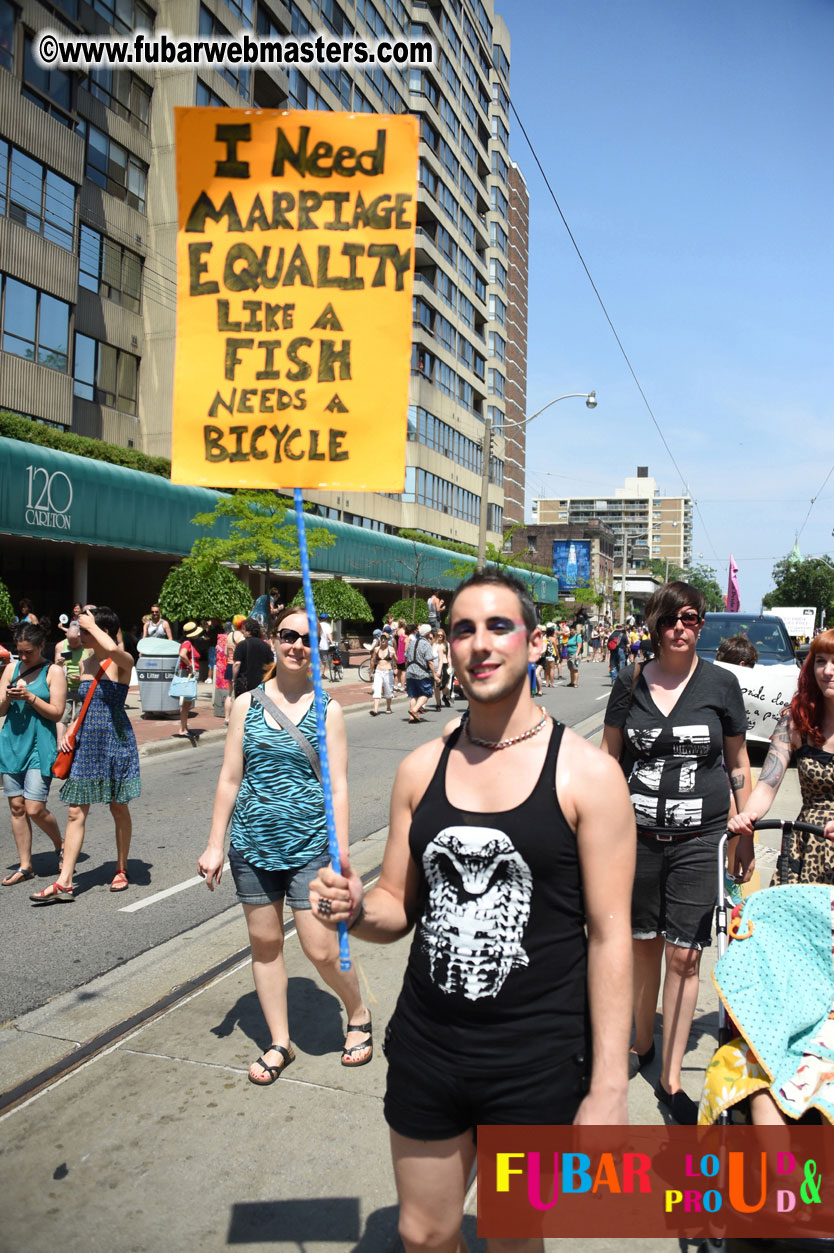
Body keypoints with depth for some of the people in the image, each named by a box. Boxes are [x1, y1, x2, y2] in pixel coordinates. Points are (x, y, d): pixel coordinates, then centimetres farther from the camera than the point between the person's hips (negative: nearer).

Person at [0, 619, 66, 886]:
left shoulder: (54, 671, -4)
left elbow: (56, 712, -8)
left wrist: (29, 696, -17)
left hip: (40, 746, -5)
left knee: (35, 809, -7)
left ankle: (61, 846, 21)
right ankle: (24, 866, 16)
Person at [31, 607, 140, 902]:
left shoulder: (122, 662, -11)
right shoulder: (85, 664, 10)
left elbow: (112, 649, -37)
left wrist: (92, 624, -21)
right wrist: (68, 732, 5)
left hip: (116, 741, -6)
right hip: (85, 743, 6)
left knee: (119, 810, 9)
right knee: (76, 813, 2)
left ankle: (121, 870, 26)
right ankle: (64, 883, 4)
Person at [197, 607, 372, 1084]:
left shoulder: (327, 710, -3)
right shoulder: (247, 704, 2)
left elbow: (338, 785, -3)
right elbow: (231, 779, 5)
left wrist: (342, 857, -7)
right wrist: (215, 845, 4)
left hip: (309, 843, -2)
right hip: (253, 842, 3)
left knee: (322, 950, -1)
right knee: (265, 943, 12)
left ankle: (359, 1014, 29)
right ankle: (280, 1043, 30)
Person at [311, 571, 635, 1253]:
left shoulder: (587, 773, -12)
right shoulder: (421, 768, 0)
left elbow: (609, 933, -10)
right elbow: (399, 907, 8)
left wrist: (609, 1088, -11)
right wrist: (356, 909, -14)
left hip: (538, 1063, -3)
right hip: (426, 1049, 4)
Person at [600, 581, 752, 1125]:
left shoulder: (721, 682, -1)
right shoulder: (631, 683, 0)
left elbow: (739, 762, 7)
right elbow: (608, 756, 8)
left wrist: (746, 836, 7)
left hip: (698, 840, -1)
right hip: (636, 834, 1)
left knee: (684, 955, 2)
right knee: (643, 945, 14)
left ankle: (671, 1079, 16)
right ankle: (643, 1044, 36)